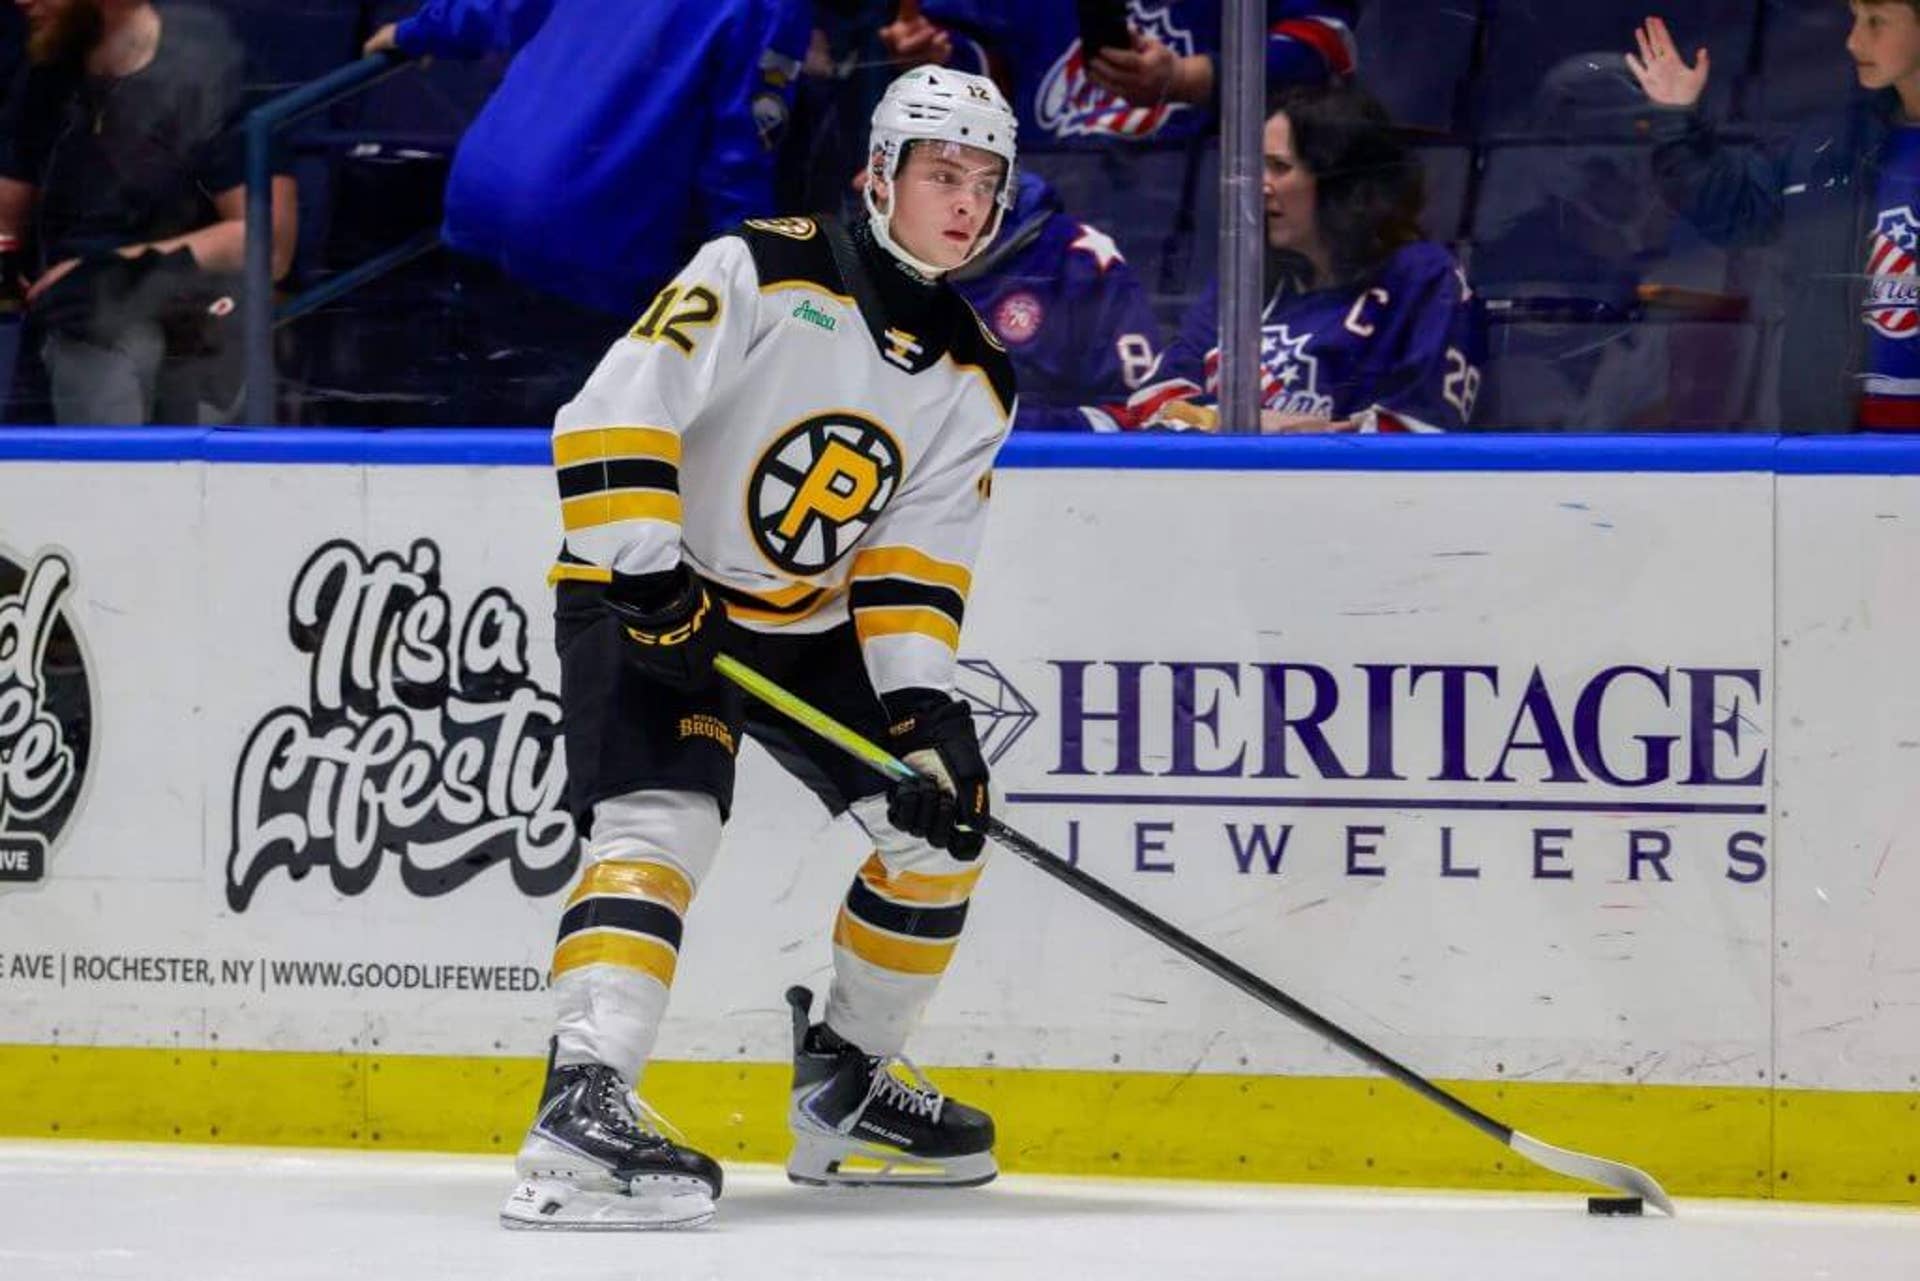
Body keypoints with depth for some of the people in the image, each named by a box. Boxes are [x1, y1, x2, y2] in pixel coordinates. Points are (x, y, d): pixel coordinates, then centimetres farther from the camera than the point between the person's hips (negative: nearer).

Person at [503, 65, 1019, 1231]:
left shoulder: (974, 379, 2)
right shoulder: (765, 274, -18)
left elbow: (916, 561, -2)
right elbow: (612, 419, -24)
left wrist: (928, 707, -16)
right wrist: (647, 580, -30)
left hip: (814, 627, 7)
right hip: (655, 601, -7)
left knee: (942, 821, 4)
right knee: (666, 821, -27)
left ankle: (845, 1090, 20)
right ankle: (582, 1111, -39)